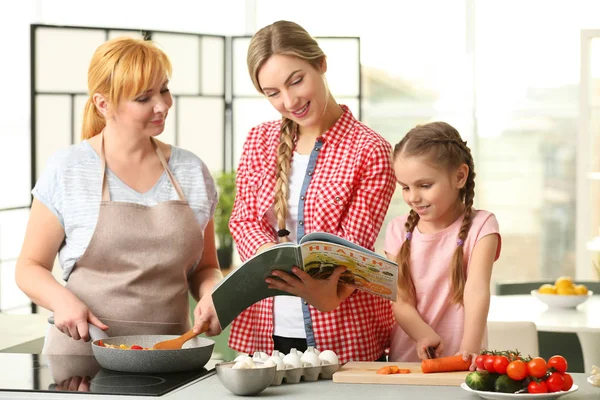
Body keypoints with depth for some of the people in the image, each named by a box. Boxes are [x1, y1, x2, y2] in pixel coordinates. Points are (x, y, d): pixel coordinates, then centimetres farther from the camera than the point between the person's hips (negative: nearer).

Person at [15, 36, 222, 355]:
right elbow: (30, 266, 6)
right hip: (83, 349, -4)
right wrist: (61, 300, -14)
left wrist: (210, 293, -2)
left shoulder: (192, 171, 12)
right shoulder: (66, 171, 2)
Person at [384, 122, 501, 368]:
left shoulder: (480, 226, 0)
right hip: (405, 360, 3)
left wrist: (470, 348, -29)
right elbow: (399, 298, 1)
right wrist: (424, 335, -19)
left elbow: (476, 289, -14)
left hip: (459, 362, -2)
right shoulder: (399, 230, 9)